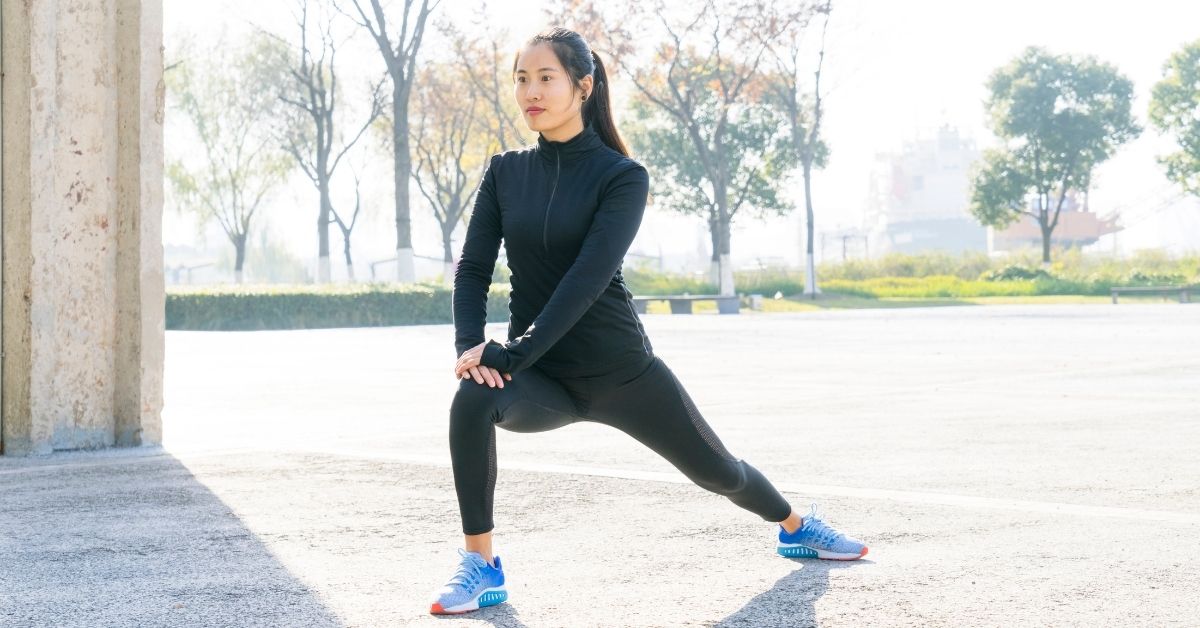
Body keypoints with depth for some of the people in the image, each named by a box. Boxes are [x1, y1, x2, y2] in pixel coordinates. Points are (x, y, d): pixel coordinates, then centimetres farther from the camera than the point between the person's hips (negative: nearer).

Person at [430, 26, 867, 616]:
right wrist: (470, 345, -22)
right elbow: (473, 268, -3)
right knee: (472, 401, -32)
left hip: (619, 368, -2)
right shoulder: (505, 172, 1)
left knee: (717, 469, 13)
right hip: (540, 374, 2)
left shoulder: (621, 176, -12)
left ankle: (796, 527, 46)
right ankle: (480, 567, -18)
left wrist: (511, 353, -32)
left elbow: (587, 279, -23)